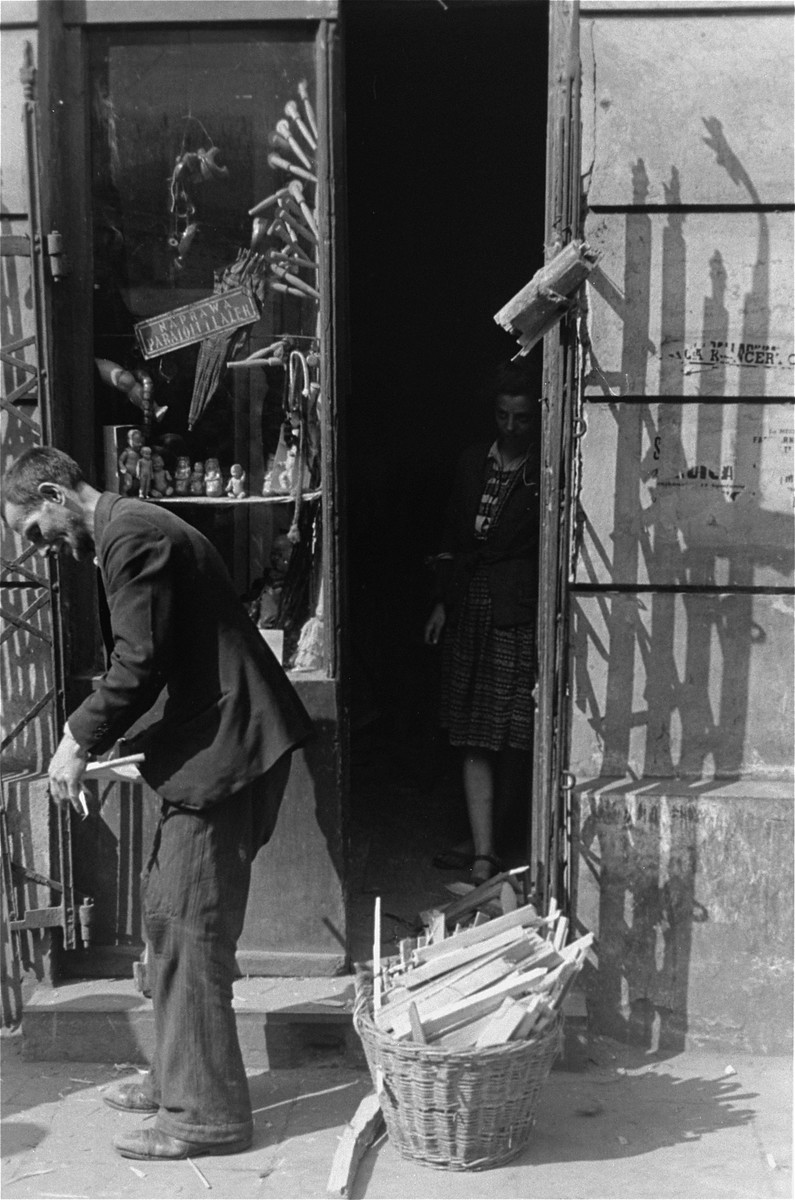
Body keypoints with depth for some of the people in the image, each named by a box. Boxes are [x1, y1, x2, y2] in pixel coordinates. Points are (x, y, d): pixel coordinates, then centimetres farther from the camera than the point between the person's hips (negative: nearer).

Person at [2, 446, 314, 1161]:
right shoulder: (130, 532, 18)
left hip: (224, 748, -11)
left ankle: (208, 1112, 7)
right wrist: (98, 738, 14)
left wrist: (80, 741, -10)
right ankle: (179, 1075, 30)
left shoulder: (131, 535, -15)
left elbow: (139, 664, -20)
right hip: (209, 743, 11)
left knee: (191, 927, -4)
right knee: (166, 909, 17)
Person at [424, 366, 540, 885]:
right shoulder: (474, 463, 11)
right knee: (476, 738, 2)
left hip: (523, 614, -4)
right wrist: (443, 601, 15)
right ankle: (484, 852, 6)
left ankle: (486, 846, 19)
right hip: (471, 610, 5)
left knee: (515, 740, 3)